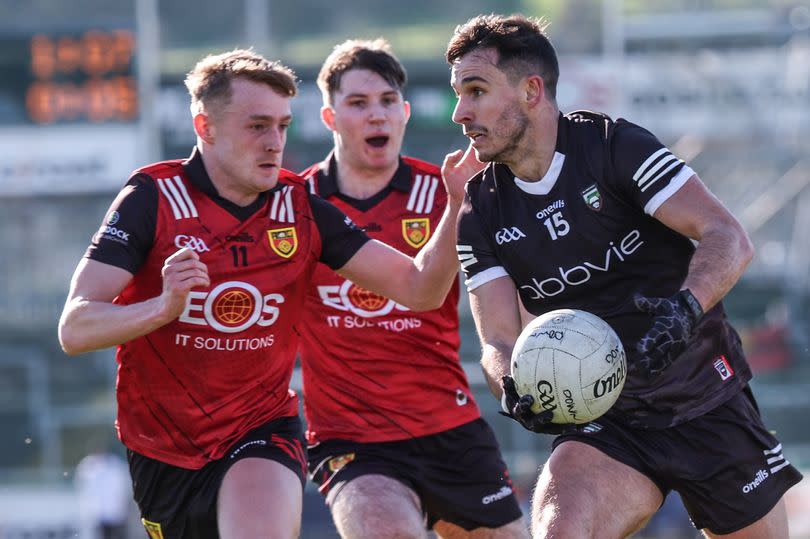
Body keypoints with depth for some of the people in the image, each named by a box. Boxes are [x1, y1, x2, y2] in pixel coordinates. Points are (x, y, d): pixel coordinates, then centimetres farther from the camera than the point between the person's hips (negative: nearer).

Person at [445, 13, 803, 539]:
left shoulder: (613, 144, -10)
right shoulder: (480, 211, 1)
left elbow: (730, 238, -16)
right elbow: (499, 340, -3)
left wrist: (685, 309, -36)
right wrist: (514, 386, -27)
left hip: (709, 404, -2)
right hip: (605, 424, 2)